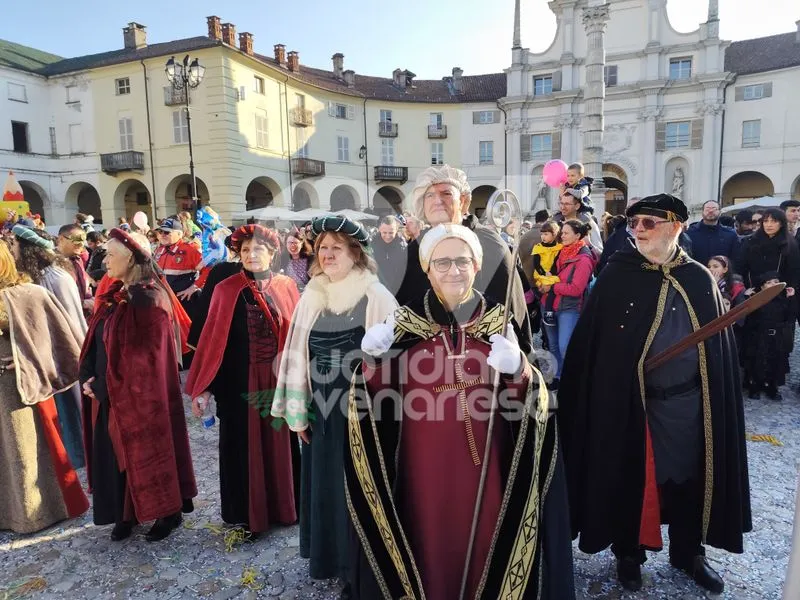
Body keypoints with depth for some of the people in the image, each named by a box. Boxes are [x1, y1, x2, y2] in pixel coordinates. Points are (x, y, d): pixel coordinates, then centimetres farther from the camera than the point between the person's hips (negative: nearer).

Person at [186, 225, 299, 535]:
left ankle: (283, 507, 33)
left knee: (280, 444, 13)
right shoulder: (226, 289, -5)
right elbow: (212, 338, -6)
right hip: (240, 382, -2)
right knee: (244, 448, 9)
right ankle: (246, 515, 27)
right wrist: (202, 388, -10)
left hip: (279, 382, 2)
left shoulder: (287, 286, 2)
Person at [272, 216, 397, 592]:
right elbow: (297, 354, 6)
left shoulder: (376, 297, -10)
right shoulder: (312, 297, 3)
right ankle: (330, 558, 39)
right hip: (322, 412, 4)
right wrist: (296, 410, 7)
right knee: (323, 488, 17)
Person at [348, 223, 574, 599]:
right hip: (425, 463, 0)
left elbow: (525, 400, 0)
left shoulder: (500, 322, 0)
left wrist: (519, 371, -19)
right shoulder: (406, 323, -2)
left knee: (484, 545, 13)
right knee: (429, 548, 12)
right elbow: (379, 402, 0)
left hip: (483, 462, 1)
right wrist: (373, 362, -18)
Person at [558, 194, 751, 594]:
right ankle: (628, 553, 34)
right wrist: (600, 396, -13)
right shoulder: (616, 275, -6)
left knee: (687, 476, 17)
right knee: (630, 478, 11)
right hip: (627, 401, -2)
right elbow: (590, 341, -9)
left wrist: (718, 404, 5)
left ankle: (688, 554, 40)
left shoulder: (700, 279, 2)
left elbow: (720, 343, 7)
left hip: (687, 402, 3)